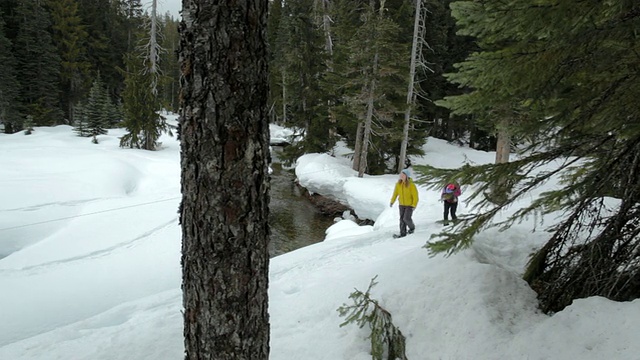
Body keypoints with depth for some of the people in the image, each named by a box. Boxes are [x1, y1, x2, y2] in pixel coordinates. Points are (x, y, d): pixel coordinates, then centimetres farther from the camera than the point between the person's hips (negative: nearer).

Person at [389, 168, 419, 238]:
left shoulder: (411, 185, -21)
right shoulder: (398, 183, -6)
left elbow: (415, 196, -16)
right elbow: (395, 192, 6)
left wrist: (414, 205, -18)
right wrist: (392, 201, 5)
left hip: (410, 205, -5)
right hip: (402, 204, 5)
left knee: (406, 218, -8)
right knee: (402, 219, 5)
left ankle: (412, 227, 22)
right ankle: (403, 233, 14)